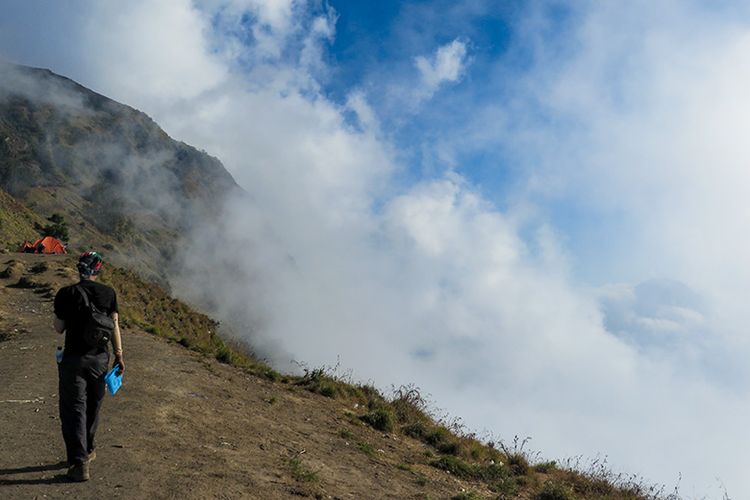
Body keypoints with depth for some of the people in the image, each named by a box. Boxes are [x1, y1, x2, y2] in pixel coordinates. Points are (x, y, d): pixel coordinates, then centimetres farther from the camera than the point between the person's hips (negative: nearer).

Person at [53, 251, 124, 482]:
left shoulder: (65, 294, -8)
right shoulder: (108, 293, -4)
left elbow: (59, 328, -1)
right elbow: (114, 326, -1)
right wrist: (119, 355, 6)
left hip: (73, 358, -2)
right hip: (99, 358, 3)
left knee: (74, 410, 2)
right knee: (92, 407, 19)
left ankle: (79, 462, -4)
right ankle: (87, 450, 34)